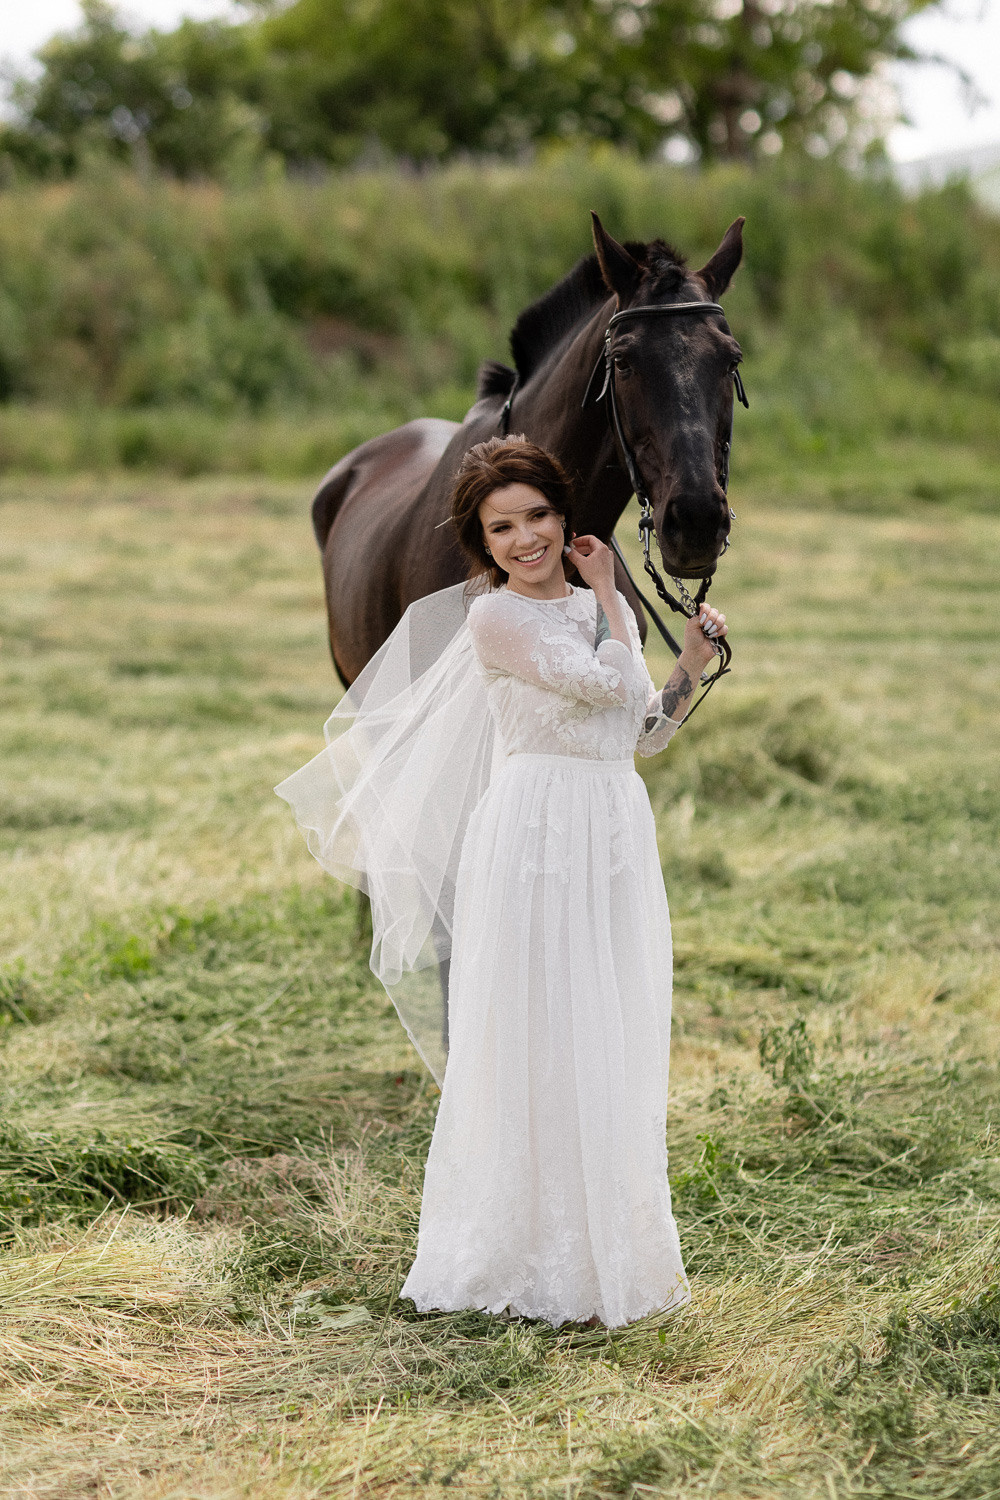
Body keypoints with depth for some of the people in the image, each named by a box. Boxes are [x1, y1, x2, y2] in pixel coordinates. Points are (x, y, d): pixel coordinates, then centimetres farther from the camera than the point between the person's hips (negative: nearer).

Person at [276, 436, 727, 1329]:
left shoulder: (606, 606, 14)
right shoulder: (496, 616, -7)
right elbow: (604, 684, -15)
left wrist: (694, 665, 6)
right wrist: (606, 594, -1)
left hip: (617, 840, 6)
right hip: (537, 833, -6)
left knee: (618, 1048, 10)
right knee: (537, 1042, -3)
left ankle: (611, 1240, 20)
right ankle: (536, 1253, 6)